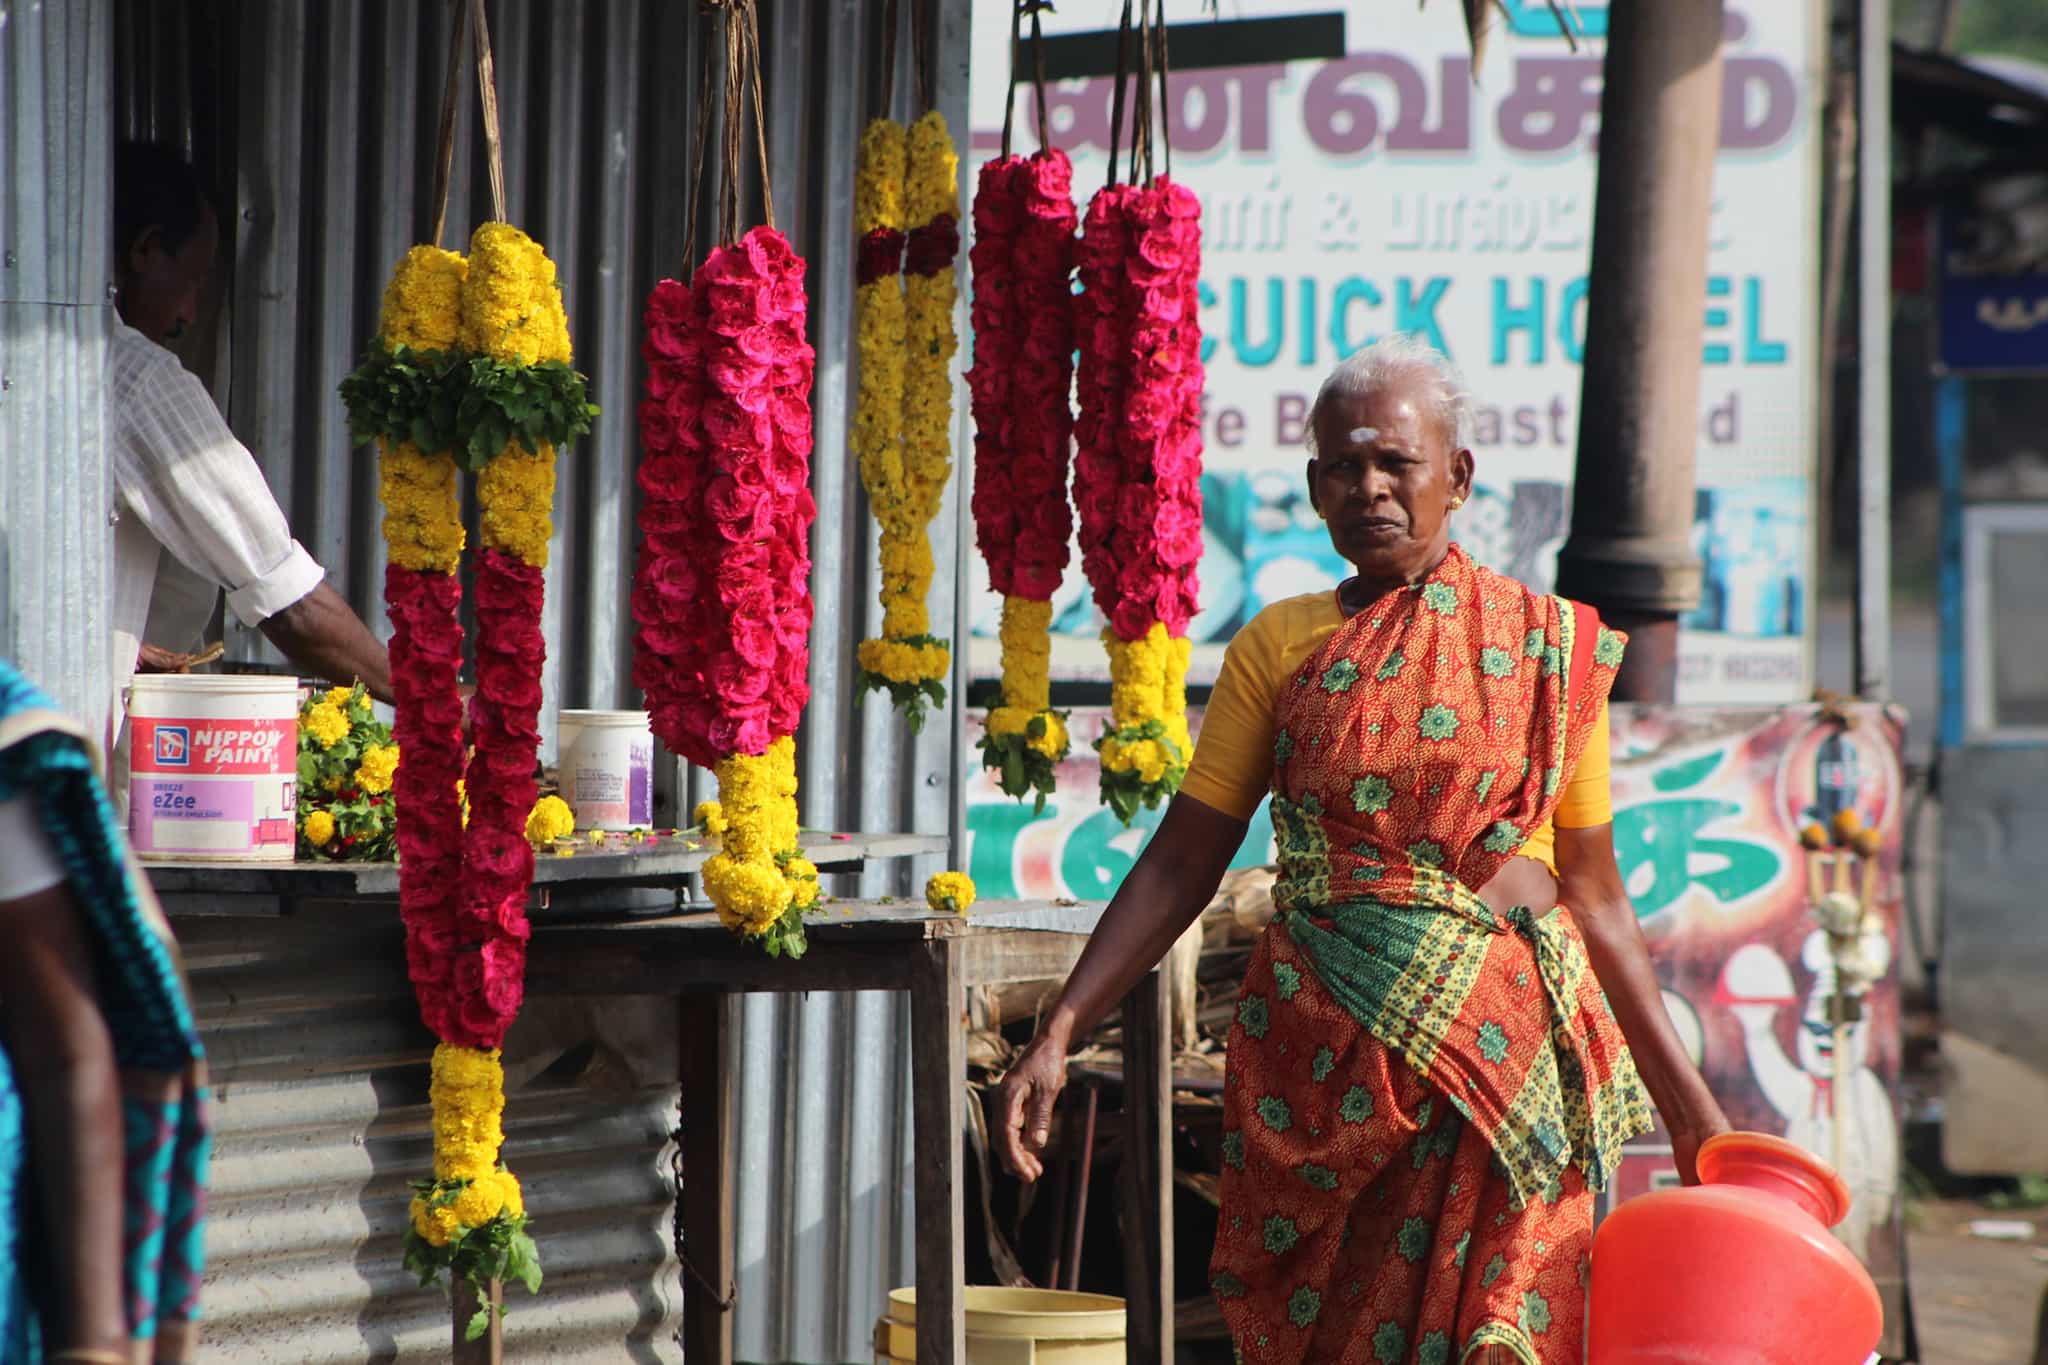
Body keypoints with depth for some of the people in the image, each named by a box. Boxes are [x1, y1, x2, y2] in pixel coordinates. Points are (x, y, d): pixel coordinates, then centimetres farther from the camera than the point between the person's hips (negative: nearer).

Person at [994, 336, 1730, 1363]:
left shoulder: (1549, 650, 6)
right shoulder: (1279, 648, 8)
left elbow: (1593, 891, 9)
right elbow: (1180, 862, 5)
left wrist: (1684, 1098, 6)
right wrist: (1059, 1034, -5)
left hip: (1502, 1049, -1)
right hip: (1323, 1063, 1)